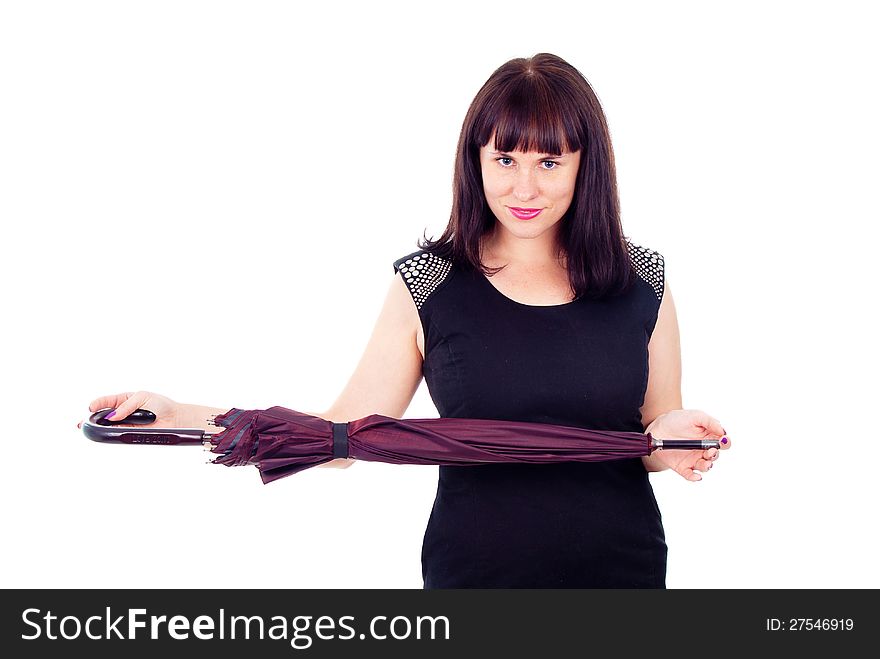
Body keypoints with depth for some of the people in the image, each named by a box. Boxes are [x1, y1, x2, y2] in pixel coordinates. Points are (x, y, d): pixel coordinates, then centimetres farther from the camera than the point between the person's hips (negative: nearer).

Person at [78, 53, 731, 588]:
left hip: (622, 567, 1)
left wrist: (671, 438, -18)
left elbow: (658, 439, 5)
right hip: (473, 569, -1)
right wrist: (176, 417, -17)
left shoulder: (643, 281, -3)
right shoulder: (426, 284, -7)